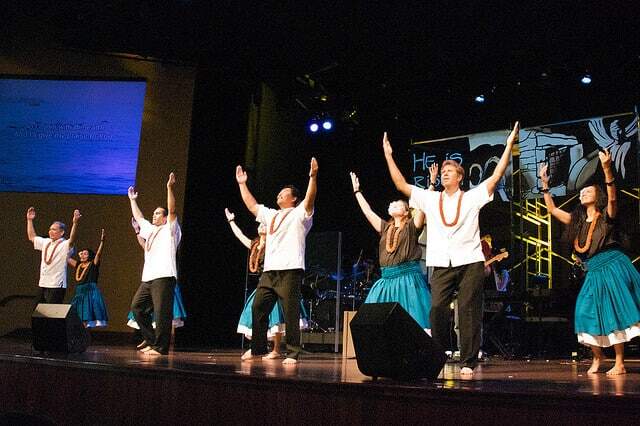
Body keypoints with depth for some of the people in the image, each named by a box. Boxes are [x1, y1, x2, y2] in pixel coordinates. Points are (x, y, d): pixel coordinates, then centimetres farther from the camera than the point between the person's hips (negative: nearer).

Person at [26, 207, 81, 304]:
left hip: (56, 286, -8)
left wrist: (75, 223, -44)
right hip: (42, 285, 8)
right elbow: (32, 237, 29)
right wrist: (30, 220, 26)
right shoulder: (46, 242, 14)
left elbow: (72, 240, -30)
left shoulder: (65, 245, -9)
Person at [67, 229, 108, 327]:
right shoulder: (78, 265, 15)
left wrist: (102, 241, -21)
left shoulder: (93, 264, 1)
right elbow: (66, 258, 21)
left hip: (91, 292, -6)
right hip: (79, 293, 6)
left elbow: (98, 253, -12)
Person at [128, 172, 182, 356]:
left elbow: (172, 211, -9)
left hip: (163, 277, -9)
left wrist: (170, 188, -17)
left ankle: (160, 347, -9)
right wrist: (132, 200, 40)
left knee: (161, 313, -11)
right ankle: (150, 338, 19)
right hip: (147, 278, 9)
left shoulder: (170, 229, 4)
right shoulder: (150, 230, 25)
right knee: (137, 307, 10)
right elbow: (138, 217, 36)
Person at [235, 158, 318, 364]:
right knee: (258, 308, 7)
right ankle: (257, 348, 19)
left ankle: (292, 353, -3)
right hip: (269, 271, 7)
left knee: (290, 313, -8)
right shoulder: (271, 215, 26)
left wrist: (313, 177, -26)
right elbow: (252, 205, 30)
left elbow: (310, 199, -13)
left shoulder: (299, 214, 4)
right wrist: (242, 184, 30)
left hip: (290, 270, -7)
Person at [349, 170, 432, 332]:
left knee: (417, 323, -10)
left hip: (408, 278, -5)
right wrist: (357, 191, 25)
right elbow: (367, 211, 21)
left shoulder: (412, 226, 4)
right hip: (387, 279, 5)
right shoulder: (385, 227, 17)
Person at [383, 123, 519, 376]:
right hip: (442, 265, 2)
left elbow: (496, 176, 1)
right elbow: (401, 185, 12)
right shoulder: (430, 199, 15)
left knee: (469, 312, -2)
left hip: (470, 262, -2)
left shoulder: (472, 197, 9)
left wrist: (509, 145, -4)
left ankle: (468, 362, 5)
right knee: (437, 309, -9)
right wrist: (388, 155, 10)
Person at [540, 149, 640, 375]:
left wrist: (607, 169, -32)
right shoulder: (577, 221, 13)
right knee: (588, 313, -1)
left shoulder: (606, 215, -1)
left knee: (613, 313, -8)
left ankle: (619, 364, -4)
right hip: (593, 272, 5)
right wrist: (545, 184, 10)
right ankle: (597, 357, 16)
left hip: (613, 266, -5)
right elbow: (552, 209, 16)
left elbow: (612, 197, -20)